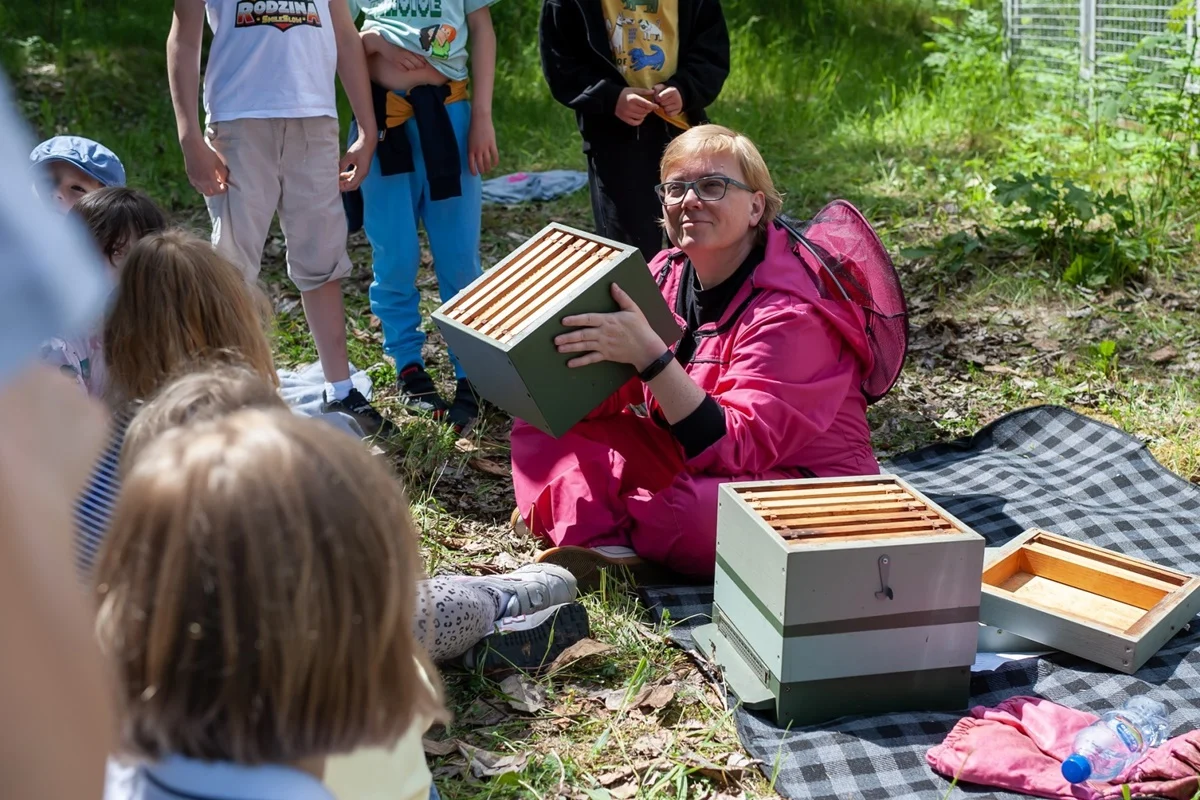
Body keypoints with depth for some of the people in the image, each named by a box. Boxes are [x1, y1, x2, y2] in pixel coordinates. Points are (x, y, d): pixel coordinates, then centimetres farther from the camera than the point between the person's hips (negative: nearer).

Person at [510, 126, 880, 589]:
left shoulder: (789, 313, -23)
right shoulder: (668, 273, -2)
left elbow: (736, 450, -31)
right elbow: (609, 397, 1)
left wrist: (649, 355, -40)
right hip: (684, 460, 7)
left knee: (694, 509, -38)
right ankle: (607, 548, -22)